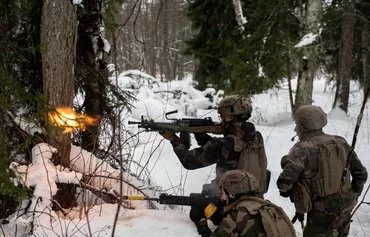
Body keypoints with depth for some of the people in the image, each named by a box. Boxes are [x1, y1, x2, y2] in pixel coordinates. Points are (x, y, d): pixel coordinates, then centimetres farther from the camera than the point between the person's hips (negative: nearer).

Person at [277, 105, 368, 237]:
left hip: (321, 213, -6)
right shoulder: (341, 143, 2)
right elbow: (361, 173, 8)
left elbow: (285, 182, -18)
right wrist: (354, 194, 23)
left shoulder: (302, 149, -15)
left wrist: (286, 191, 5)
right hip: (345, 211, 6)